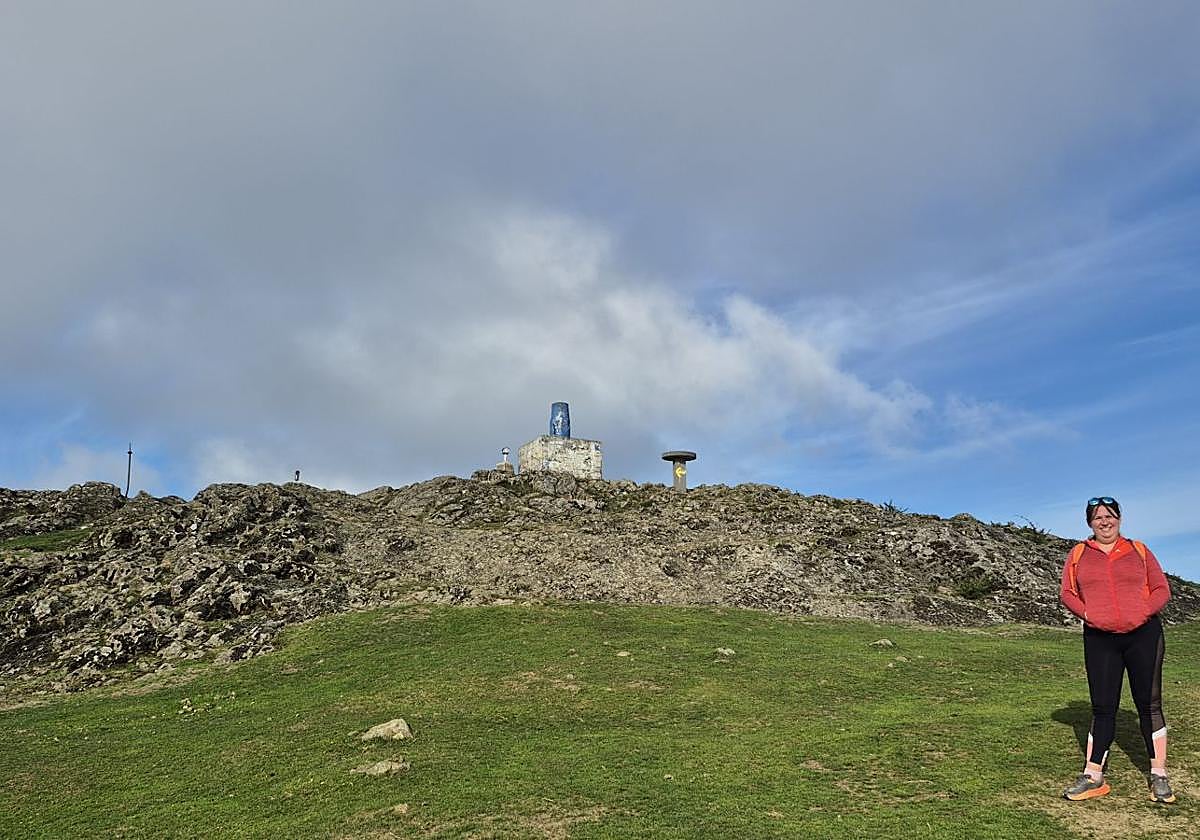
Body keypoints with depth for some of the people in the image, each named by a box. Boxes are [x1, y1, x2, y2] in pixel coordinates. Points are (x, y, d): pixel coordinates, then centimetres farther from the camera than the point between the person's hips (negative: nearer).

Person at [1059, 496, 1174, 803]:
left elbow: (1162, 589, 7)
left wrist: (1143, 613, -10)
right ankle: (1093, 777, 7)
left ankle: (1159, 776, 13)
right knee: (1102, 707, 2)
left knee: (1149, 704, 3)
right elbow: (1066, 592, 8)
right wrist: (1087, 614, -9)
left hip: (1143, 634, 0)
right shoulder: (1078, 554, 9)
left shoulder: (1139, 551, 9)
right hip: (1099, 637, 0)